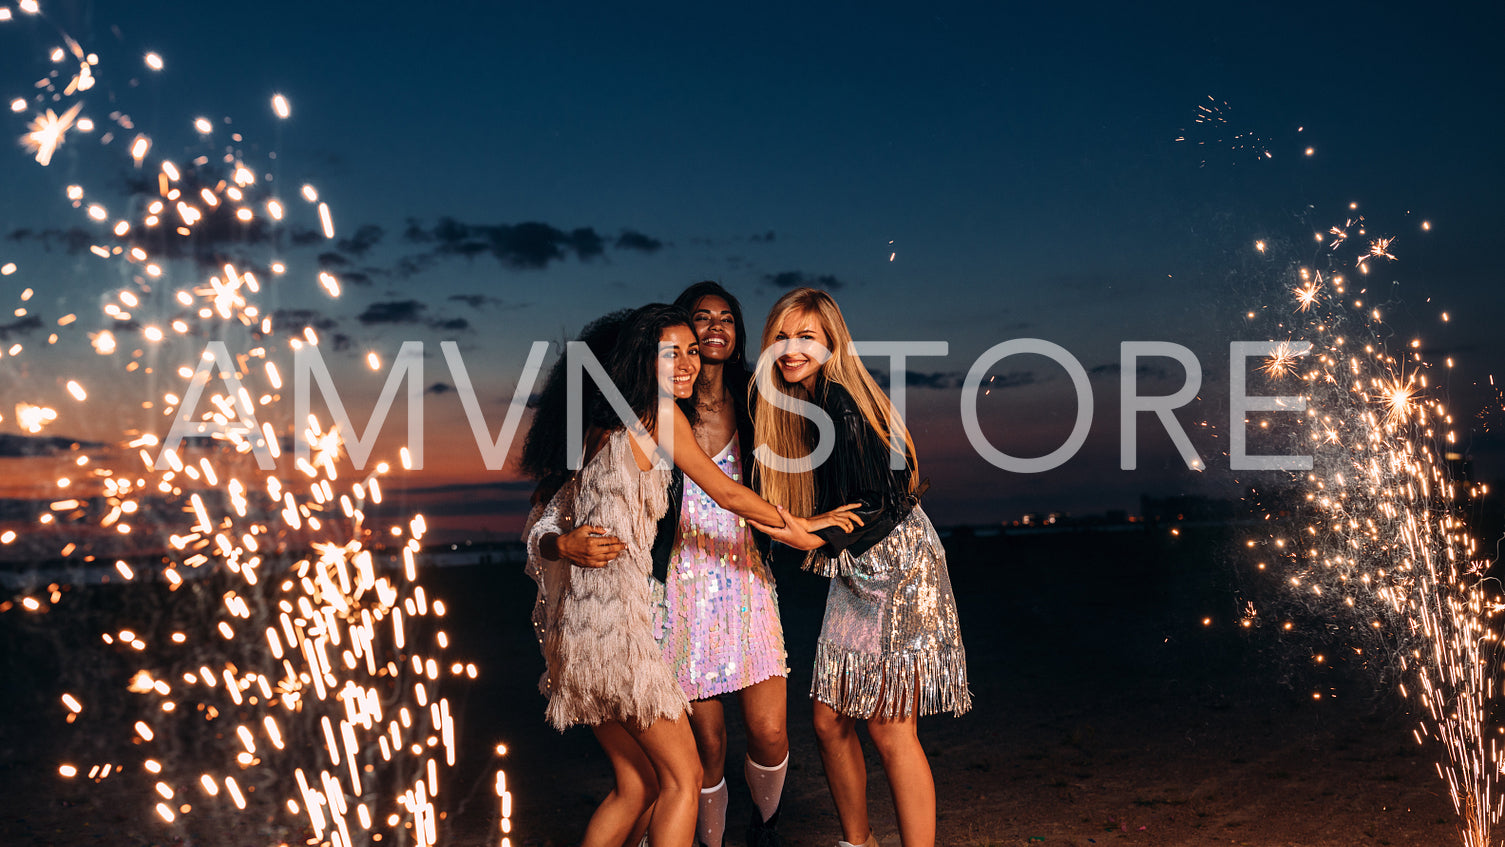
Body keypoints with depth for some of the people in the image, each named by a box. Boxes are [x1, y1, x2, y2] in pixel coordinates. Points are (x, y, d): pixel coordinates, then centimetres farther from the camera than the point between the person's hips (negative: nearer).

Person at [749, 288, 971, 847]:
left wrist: (814, 535, -11)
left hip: (899, 566, -8)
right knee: (830, 722, 9)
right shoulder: (805, 404, 9)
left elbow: (878, 510, -19)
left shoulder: (842, 403, -18)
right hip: (856, 575, 8)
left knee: (890, 730, -7)